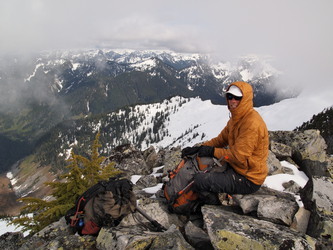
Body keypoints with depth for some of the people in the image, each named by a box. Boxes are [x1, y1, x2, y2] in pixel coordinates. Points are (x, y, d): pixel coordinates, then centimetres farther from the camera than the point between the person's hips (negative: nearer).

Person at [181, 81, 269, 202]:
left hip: (248, 179, -10)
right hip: (236, 168, 10)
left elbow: (239, 157, -26)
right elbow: (221, 139, 11)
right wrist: (198, 148, -1)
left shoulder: (252, 123, -25)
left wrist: (212, 151, -15)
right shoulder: (236, 118, 7)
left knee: (200, 180, -22)